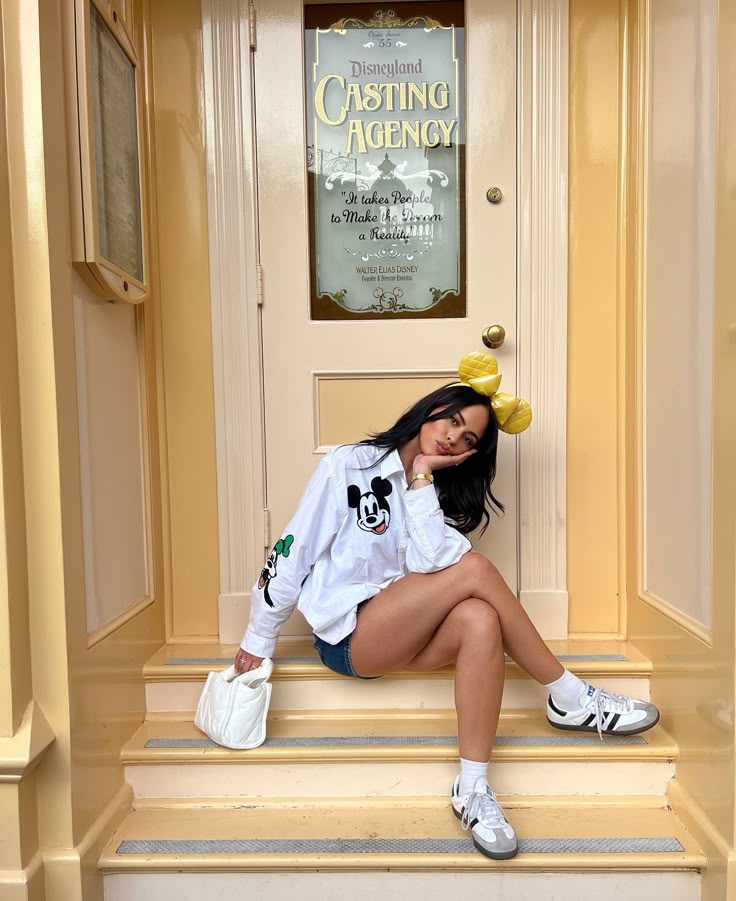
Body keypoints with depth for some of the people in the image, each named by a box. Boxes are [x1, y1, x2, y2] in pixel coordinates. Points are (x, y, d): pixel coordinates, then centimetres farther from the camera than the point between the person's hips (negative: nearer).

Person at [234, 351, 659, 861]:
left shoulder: (442, 494, 10)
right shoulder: (350, 466, -5)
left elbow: (431, 564, -12)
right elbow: (293, 552, -5)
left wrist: (421, 479, -13)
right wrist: (258, 643, -1)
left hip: (400, 635, 5)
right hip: (348, 635, -5)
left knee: (480, 620, -30)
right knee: (474, 568, -25)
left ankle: (474, 791, -21)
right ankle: (572, 699, -10)